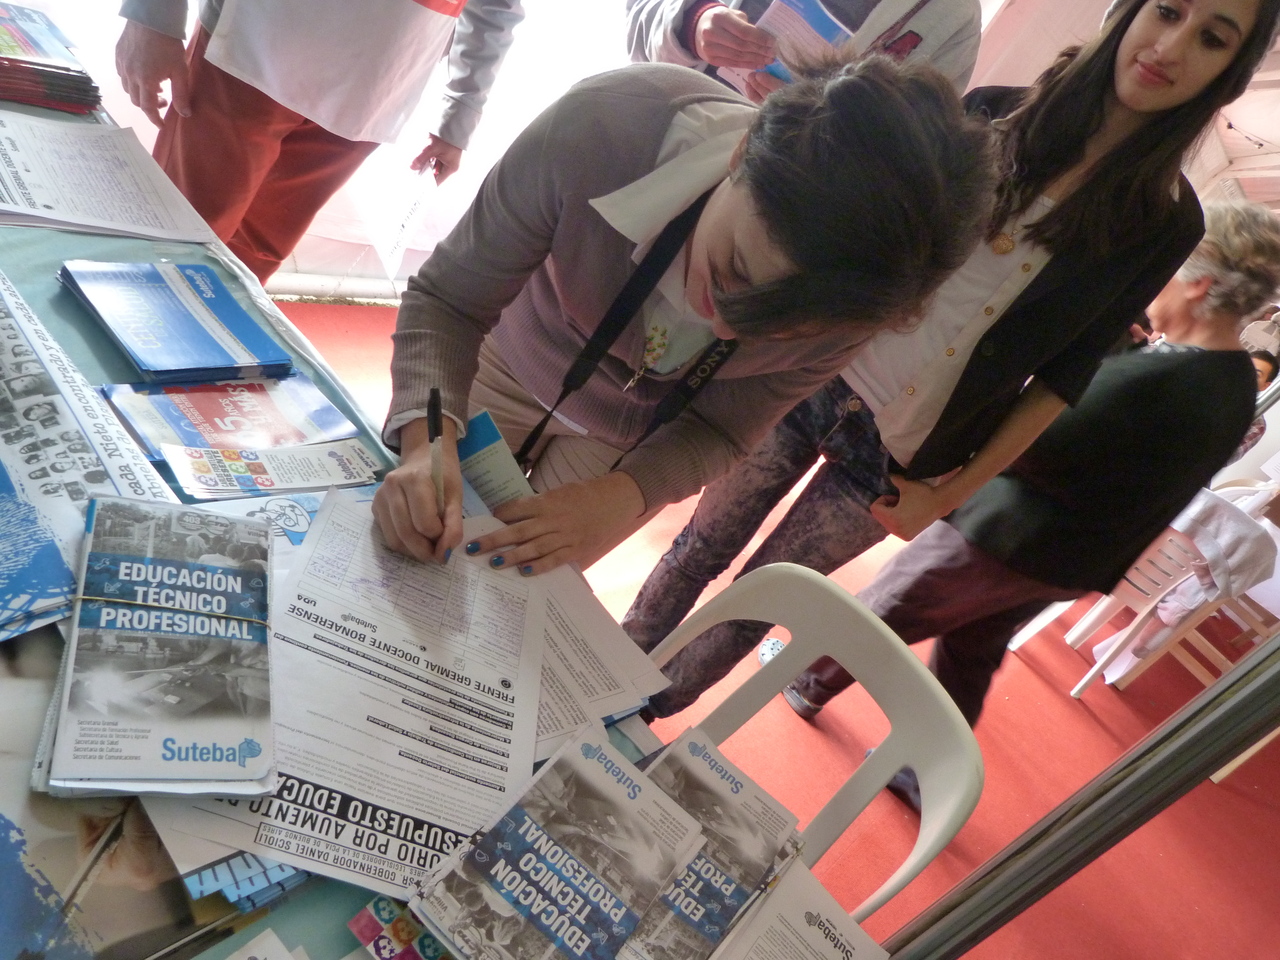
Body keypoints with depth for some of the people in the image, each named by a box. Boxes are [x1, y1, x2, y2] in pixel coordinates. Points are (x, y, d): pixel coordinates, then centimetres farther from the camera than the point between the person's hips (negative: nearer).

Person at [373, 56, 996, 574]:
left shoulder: (849, 300, -31)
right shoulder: (609, 124, -38)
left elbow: (718, 431, -15)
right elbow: (447, 300, -26)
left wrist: (618, 498, -34)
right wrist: (428, 441, -43)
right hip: (511, 361, 0)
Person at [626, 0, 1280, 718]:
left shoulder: (1165, 222, -5)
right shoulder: (997, 114, -2)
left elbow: (1062, 377, -3)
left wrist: (947, 493, -3)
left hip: (899, 458, -1)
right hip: (816, 373, 2)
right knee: (705, 547, 12)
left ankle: (654, 709, 35)